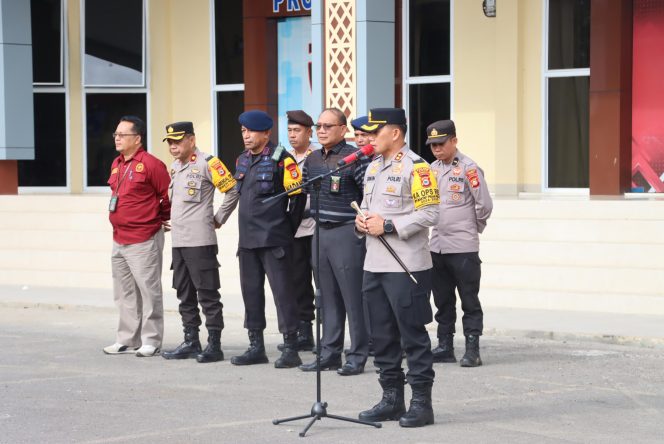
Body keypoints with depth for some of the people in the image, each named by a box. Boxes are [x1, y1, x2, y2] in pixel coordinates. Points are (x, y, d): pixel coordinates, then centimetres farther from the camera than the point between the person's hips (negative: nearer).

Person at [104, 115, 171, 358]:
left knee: (148, 291, -3)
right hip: (119, 240, 9)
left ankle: (151, 341, 3)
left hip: (144, 241, -9)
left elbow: (170, 195, -10)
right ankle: (127, 340, 21)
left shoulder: (151, 164, -12)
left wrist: (162, 218, 2)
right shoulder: (117, 164, 13)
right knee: (125, 294, 13)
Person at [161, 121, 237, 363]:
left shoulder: (207, 163, -9)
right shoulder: (174, 167, 15)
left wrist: (218, 218, -5)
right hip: (178, 241, 8)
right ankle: (191, 342, 19)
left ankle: (214, 345, -2)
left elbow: (232, 190, -10)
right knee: (185, 294, 12)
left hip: (200, 241, -8)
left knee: (207, 293, -5)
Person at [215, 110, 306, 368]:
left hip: (273, 240, -8)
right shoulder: (243, 161, 14)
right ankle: (256, 347, 19)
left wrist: (287, 229, -3)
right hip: (247, 239, 8)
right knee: (251, 291, 10)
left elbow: (298, 196, -9)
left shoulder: (280, 159, -9)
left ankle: (291, 349, -2)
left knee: (282, 291, -6)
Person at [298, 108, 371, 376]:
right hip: (320, 233, 7)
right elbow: (302, 190, 24)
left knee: (352, 296, -4)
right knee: (328, 297, 12)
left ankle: (357, 356, 1)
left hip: (346, 233, -7)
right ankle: (330, 353, 18)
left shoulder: (354, 158, -10)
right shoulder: (312, 160, 12)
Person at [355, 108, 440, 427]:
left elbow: (429, 214, -16)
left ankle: (422, 403, 2)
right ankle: (392, 399, 21)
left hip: (406, 268, -8)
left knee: (413, 335, -4)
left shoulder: (415, 167, -10)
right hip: (374, 266, 8)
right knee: (381, 336, 11)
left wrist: (388, 226, -18)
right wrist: (361, 222, 4)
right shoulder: (373, 167, 17)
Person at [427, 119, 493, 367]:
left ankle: (472, 350, 2)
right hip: (436, 246, 7)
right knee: (442, 300, 12)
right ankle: (444, 347, 19)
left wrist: (472, 228, 3)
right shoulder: (432, 169, 11)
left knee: (469, 300, -1)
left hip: (464, 247, -7)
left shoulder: (468, 168, -9)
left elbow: (484, 205, -9)